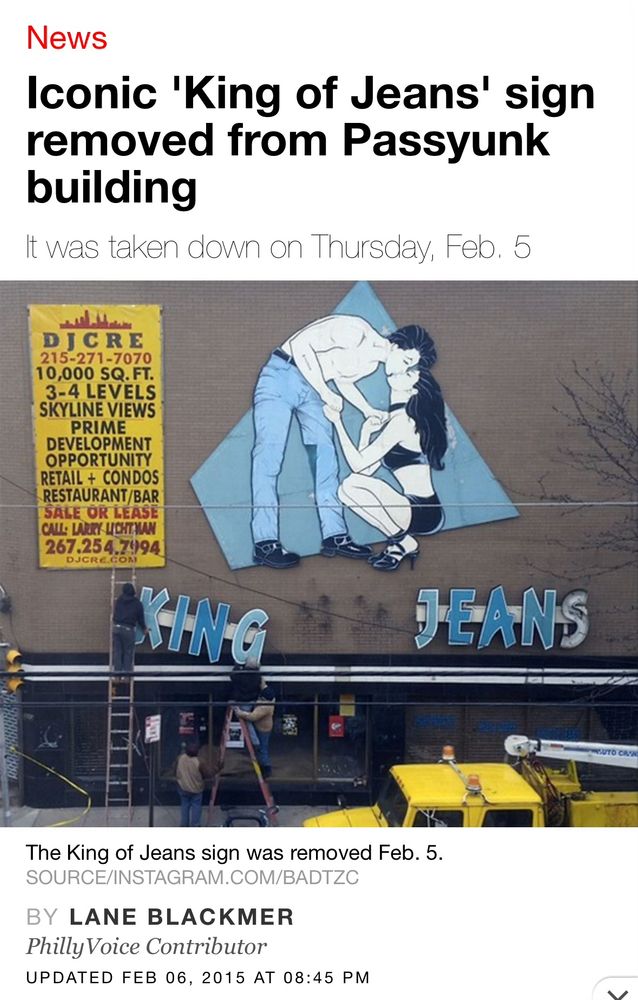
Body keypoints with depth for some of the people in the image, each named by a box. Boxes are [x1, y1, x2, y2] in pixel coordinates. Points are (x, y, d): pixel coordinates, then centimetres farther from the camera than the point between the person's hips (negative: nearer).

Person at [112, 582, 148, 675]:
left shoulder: (119, 600, 7)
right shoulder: (137, 603, 1)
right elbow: (141, 618, 9)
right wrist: (144, 629, 23)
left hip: (117, 627, 2)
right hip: (128, 629, -2)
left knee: (117, 650, 6)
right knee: (128, 651, 5)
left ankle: (117, 668, 3)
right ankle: (127, 668, 2)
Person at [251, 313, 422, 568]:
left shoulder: (373, 362, 5)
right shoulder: (355, 330, -23)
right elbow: (300, 344, -26)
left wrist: (369, 411, 5)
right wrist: (325, 392, -24)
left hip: (312, 389, 9)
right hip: (282, 375, -9)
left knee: (326, 459, 0)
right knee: (269, 456, -12)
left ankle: (334, 536, 4)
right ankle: (265, 544, -16)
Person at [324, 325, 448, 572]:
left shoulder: (401, 420, -14)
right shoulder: (403, 415, 16)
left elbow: (358, 464, -15)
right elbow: (367, 468, 13)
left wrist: (338, 422, -10)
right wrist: (366, 431, 4)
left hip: (424, 513, -10)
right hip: (423, 510, 10)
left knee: (352, 485, -21)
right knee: (347, 490, 10)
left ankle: (404, 542, -6)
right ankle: (402, 541, 9)